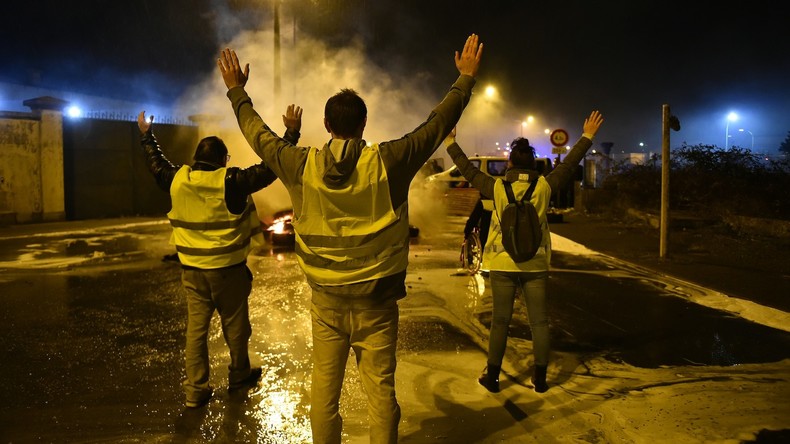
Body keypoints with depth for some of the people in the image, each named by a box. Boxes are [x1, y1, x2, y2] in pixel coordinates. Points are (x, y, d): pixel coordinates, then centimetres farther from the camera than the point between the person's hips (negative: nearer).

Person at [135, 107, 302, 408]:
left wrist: (147, 136, 35)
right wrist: (292, 132, -7)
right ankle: (239, 376, 31)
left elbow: (157, 165, 19)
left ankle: (195, 390, 13)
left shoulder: (178, 180, -2)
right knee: (235, 325, 14)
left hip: (192, 269, 4)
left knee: (196, 327, 9)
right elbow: (270, 168, -14)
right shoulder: (231, 182, -16)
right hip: (228, 269, -4)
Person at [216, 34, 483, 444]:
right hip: (376, 300, -1)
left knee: (324, 389, 14)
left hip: (326, 299, 2)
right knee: (380, 391, 8)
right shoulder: (387, 162, -11)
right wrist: (466, 78, 12)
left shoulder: (302, 166, -6)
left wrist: (236, 91, 26)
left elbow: (257, 134, 11)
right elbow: (439, 123, -1)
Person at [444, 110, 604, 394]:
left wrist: (451, 144, 16)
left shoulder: (497, 188, -7)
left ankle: (492, 377, 15)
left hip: (503, 264, -1)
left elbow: (469, 171, 4)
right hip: (535, 264, 1)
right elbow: (569, 165, 6)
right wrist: (587, 137, 18)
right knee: (539, 322, 9)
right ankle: (540, 378, 15)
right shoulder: (544, 187, -4)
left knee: (500, 321, 7)